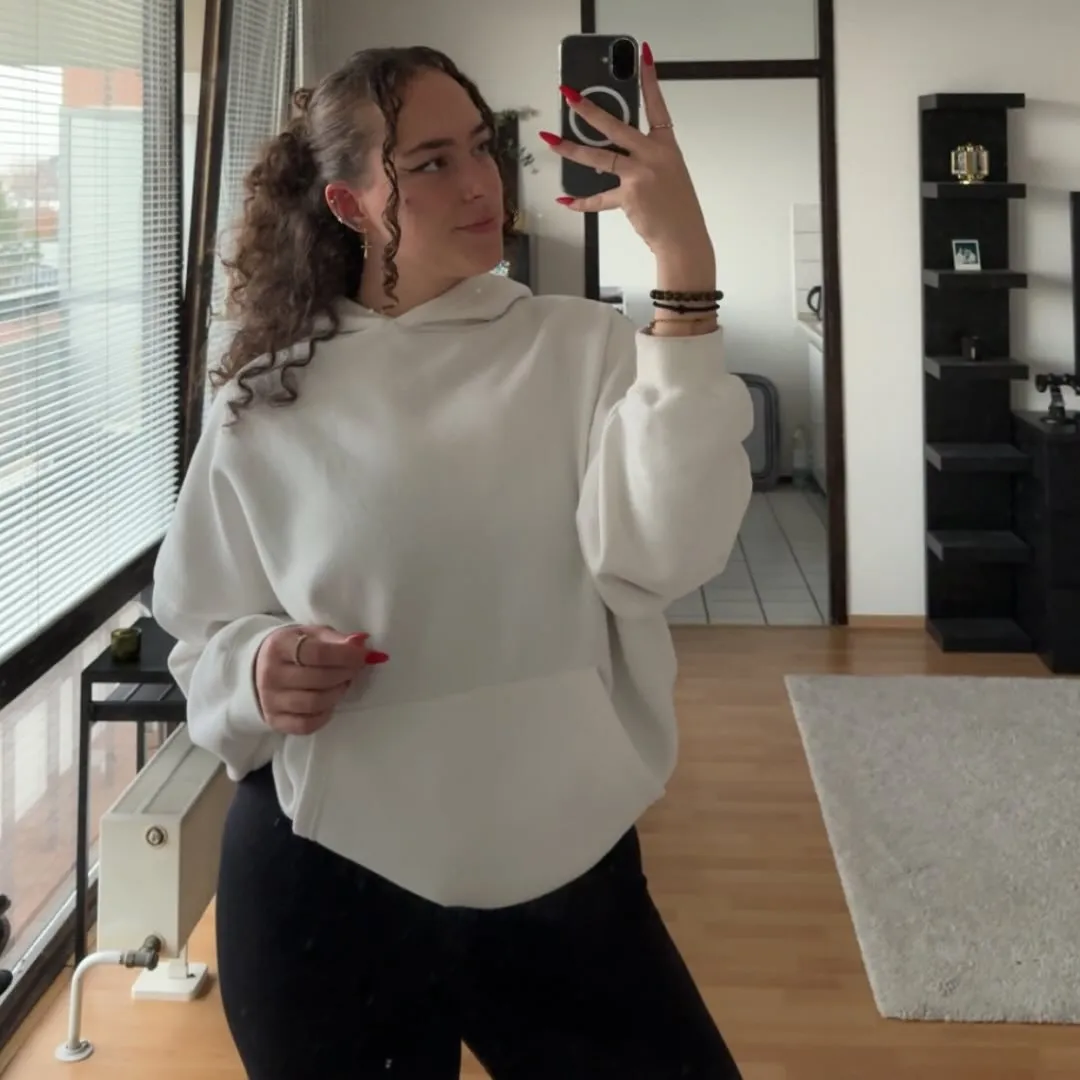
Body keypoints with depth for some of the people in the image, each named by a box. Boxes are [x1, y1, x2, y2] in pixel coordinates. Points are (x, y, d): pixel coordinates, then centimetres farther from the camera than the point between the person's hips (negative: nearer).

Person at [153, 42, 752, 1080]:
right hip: (321, 887, 1)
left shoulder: (584, 347, -6)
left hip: (562, 875, 0)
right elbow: (205, 635, 6)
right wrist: (256, 670, -17)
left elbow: (664, 552, -23)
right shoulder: (266, 401, -3)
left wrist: (683, 262, -28)